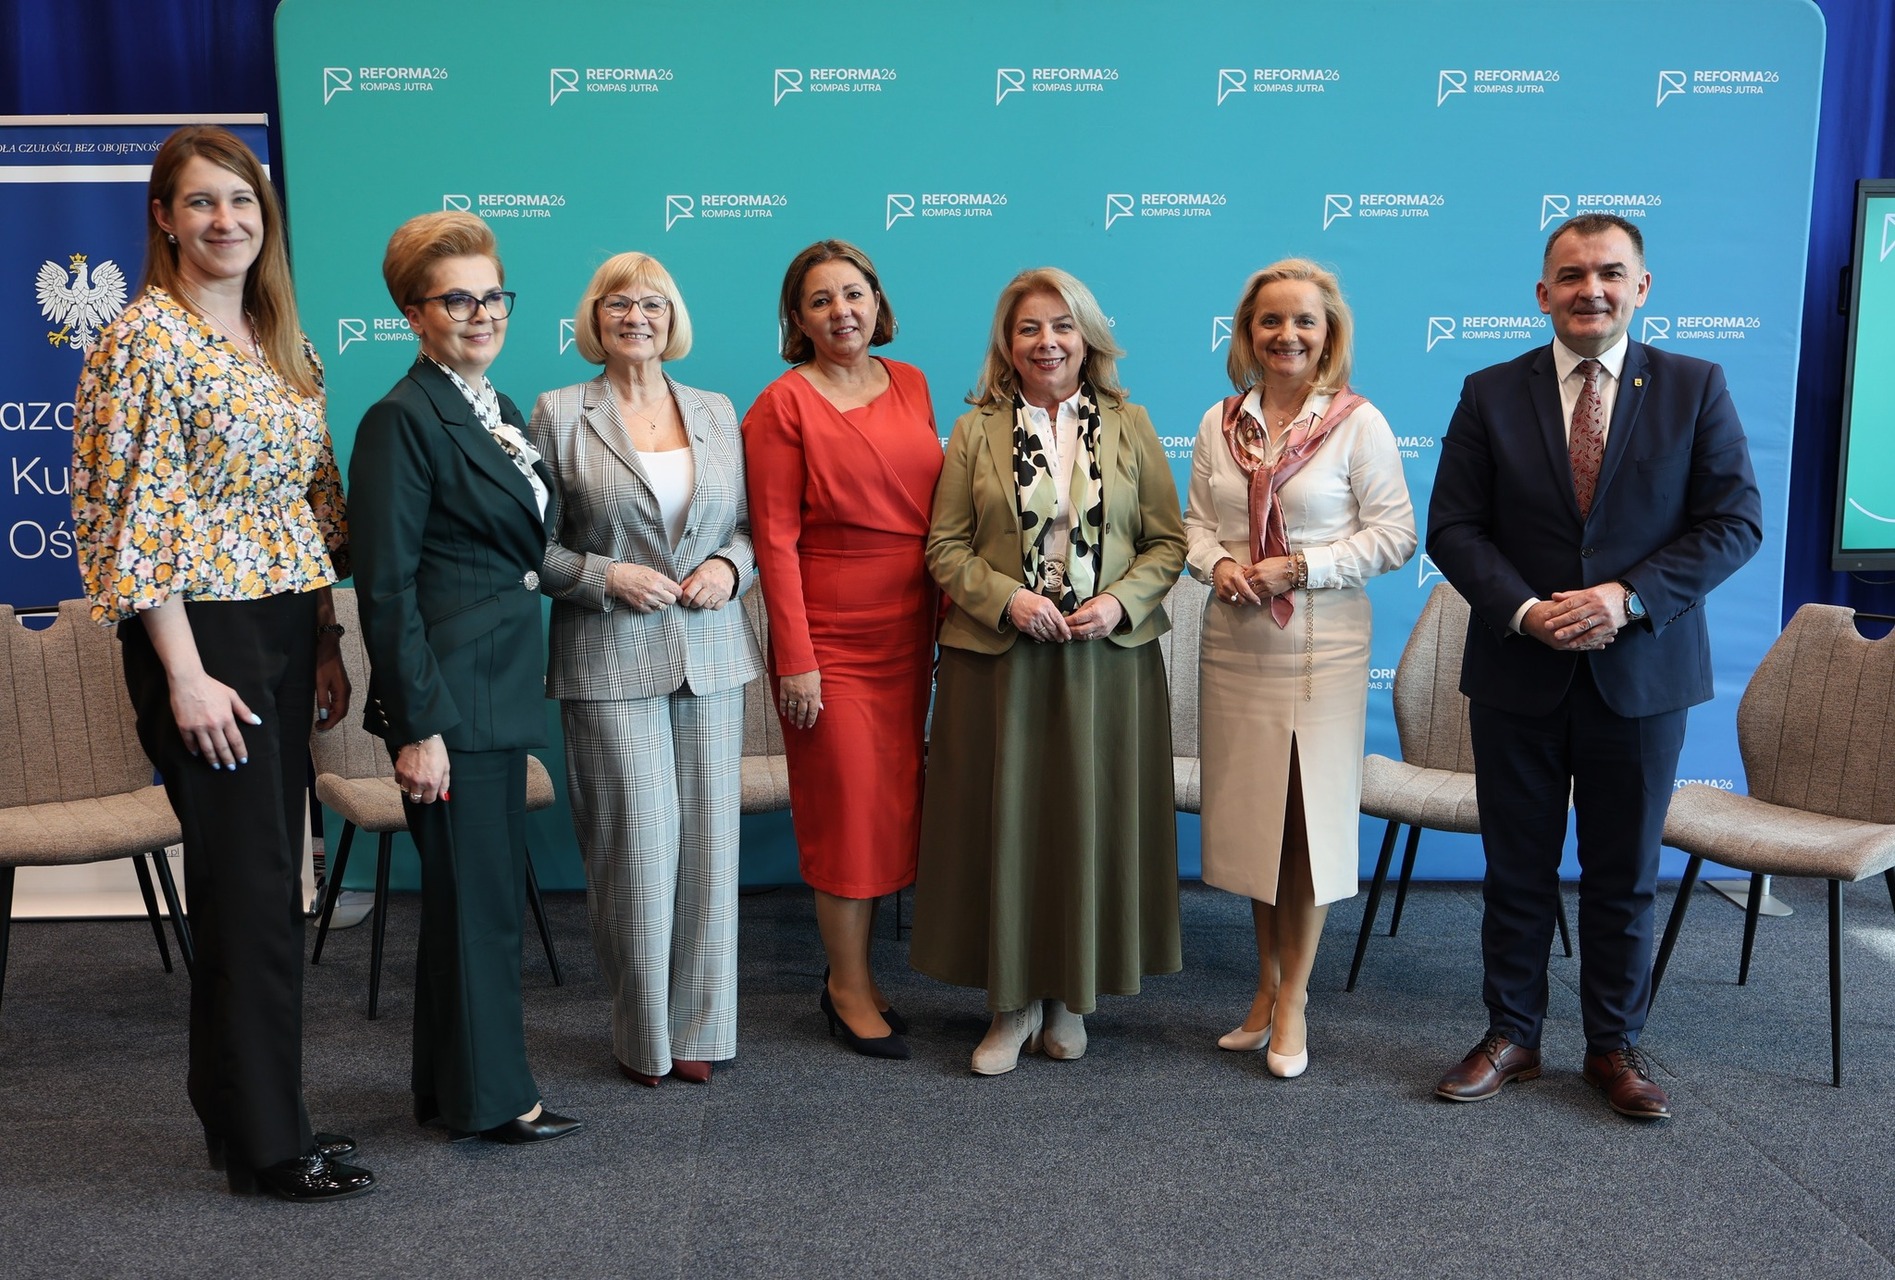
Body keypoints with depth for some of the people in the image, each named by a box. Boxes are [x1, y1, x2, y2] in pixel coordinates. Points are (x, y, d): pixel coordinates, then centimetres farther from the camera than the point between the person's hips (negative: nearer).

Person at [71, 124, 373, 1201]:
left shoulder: (285, 343, 13)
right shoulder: (147, 339, -9)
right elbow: (137, 516, -14)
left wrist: (328, 643, 13)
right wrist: (185, 674, -17)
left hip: (286, 632, 8)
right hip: (204, 634, -7)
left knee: (265, 883, 13)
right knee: (254, 890, -3)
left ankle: (239, 1111, 27)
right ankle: (268, 1142, 10)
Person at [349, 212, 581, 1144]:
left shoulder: (502, 413, 14)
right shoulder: (403, 421, -12)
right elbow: (385, 587, -17)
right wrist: (416, 726, -20)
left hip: (498, 689, 9)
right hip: (447, 695, -9)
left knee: (481, 889, 16)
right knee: (478, 896, 0)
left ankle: (452, 1084, 30)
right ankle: (488, 1097, 16)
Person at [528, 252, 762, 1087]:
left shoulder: (717, 413, 12)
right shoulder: (560, 414, 1)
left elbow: (750, 522, 16)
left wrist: (730, 567, -3)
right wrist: (607, 577, -13)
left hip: (711, 656, 4)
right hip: (610, 663, -3)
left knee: (709, 840, 5)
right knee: (637, 845, -3)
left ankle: (699, 1027, 19)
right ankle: (643, 1034, 15)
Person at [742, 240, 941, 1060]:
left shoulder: (910, 385, 8)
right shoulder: (783, 405, -8)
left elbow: (934, 503, 12)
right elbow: (776, 541, -11)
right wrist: (794, 659, -15)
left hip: (908, 630, 6)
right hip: (832, 636, -6)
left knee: (893, 801, 12)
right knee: (849, 805, 2)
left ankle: (851, 968, 28)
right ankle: (851, 988, 18)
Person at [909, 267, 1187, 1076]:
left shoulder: (1129, 426, 7)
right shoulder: (976, 432, 5)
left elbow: (1169, 539, 5)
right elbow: (945, 547, 2)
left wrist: (1119, 602, -11)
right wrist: (1009, 599, -13)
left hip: (1108, 658, 1)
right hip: (999, 659, 0)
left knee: (1093, 819, 5)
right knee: (1005, 819, 2)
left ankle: (1073, 994, 22)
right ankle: (1013, 1001, 16)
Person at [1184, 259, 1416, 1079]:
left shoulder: (1358, 422, -5)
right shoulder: (1220, 423, 7)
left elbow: (1395, 533, -7)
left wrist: (1304, 567, -17)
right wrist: (1218, 563, -9)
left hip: (1321, 647, -4)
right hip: (1234, 642, 4)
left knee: (1310, 814, 2)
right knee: (1249, 814, 10)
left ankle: (1293, 998, 16)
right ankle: (1267, 985, 26)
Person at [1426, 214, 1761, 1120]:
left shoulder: (1693, 388, 2)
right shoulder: (1491, 395, 2)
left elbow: (1735, 522, -4)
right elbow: (1452, 528, -1)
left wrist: (1628, 596, -17)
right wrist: (1524, 610, -16)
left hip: (1642, 673, 0)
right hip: (1518, 673, 0)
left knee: (1624, 876, 11)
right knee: (1516, 870, 10)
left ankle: (1615, 1046, 26)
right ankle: (1511, 1036, 25)